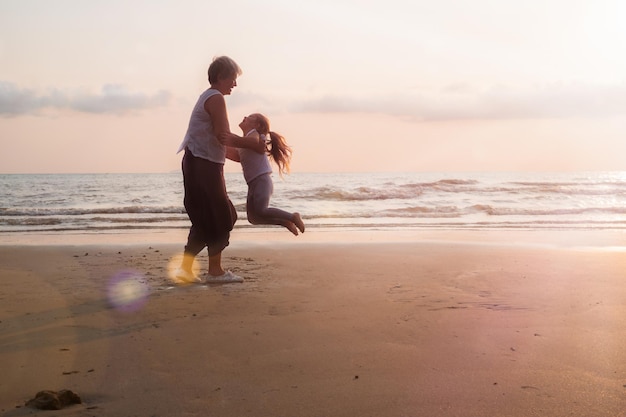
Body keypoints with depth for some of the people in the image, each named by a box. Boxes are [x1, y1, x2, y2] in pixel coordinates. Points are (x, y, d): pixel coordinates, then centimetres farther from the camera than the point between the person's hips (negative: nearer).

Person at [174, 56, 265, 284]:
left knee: (204, 219, 12)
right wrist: (253, 145, -11)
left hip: (198, 164, 10)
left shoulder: (208, 97, 22)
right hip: (204, 165, -10)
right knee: (220, 217, -3)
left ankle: (185, 268, 12)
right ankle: (215, 271, 3)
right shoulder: (215, 98, -9)